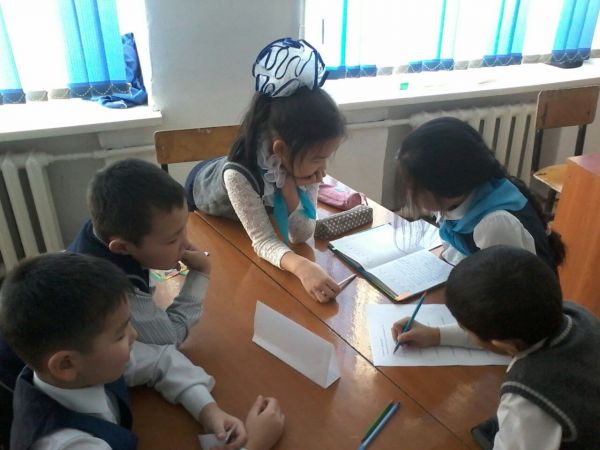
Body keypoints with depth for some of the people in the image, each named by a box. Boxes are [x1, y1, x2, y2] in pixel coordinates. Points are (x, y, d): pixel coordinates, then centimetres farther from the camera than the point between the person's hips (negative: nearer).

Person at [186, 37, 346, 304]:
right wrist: (302, 267, -67)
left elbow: (302, 235, -32)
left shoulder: (302, 162, -34)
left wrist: (290, 187, -48)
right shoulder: (238, 174, -49)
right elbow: (262, 242, -47)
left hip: (263, 203, 4)